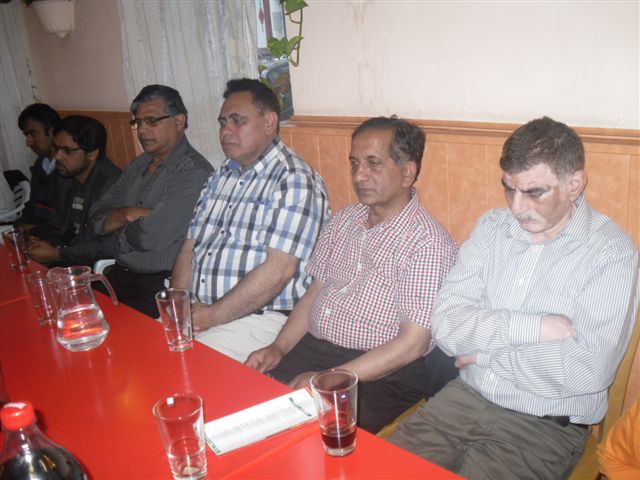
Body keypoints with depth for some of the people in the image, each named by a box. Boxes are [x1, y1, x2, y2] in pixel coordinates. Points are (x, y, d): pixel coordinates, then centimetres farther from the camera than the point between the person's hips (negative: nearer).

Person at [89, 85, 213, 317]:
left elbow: (152, 237, -19)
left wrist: (122, 223, 1)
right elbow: (97, 218, 11)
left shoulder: (194, 172, -13)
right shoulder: (139, 165, 14)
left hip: (161, 284, -7)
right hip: (121, 273, 7)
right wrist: (129, 214, -9)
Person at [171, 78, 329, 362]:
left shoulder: (294, 180, -11)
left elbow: (278, 270, -19)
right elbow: (191, 246, 14)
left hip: (260, 318, -7)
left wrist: (212, 315, -15)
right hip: (198, 310, 7)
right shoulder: (222, 176, 15)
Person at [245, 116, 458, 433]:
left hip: (382, 374, -6)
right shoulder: (343, 221, 10)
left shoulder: (428, 243, -13)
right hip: (311, 348, 6)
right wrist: (279, 347, 0)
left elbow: (411, 344, -16)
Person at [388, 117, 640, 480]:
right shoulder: (492, 227, 2)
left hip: (545, 424, -3)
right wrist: (533, 326, -18)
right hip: (465, 396, 4)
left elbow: (588, 370, -22)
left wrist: (484, 353, -13)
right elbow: (446, 325, -6)